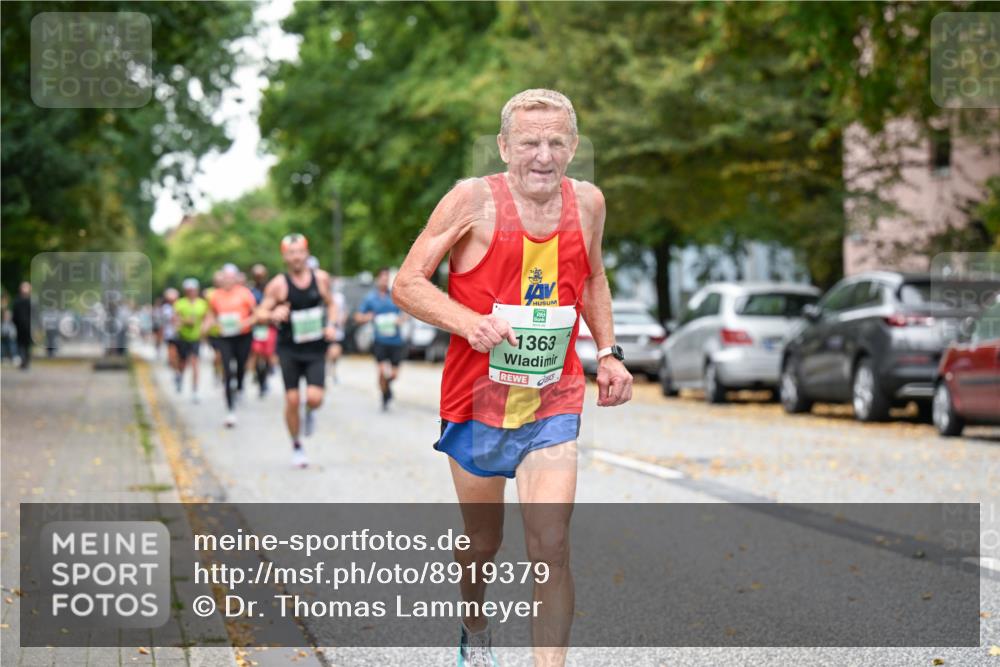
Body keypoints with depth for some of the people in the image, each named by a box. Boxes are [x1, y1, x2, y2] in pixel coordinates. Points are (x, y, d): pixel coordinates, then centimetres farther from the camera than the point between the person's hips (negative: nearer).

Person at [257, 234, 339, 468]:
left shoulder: (321, 278, 2)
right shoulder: (278, 284, -7)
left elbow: (330, 304, 17)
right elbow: (260, 313, -5)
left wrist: (331, 325, -1)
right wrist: (273, 314, -27)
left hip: (316, 350, 1)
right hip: (289, 350, -1)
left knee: (314, 398, -15)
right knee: (292, 400, -3)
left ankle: (309, 414, 23)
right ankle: (297, 448, 16)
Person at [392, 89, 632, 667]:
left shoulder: (588, 203, 0)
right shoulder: (474, 200, -13)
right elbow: (408, 283, -10)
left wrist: (608, 351, 9)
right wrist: (469, 323, -26)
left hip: (553, 407, 2)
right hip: (477, 403, -1)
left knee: (551, 548, -13)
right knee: (483, 543, 16)